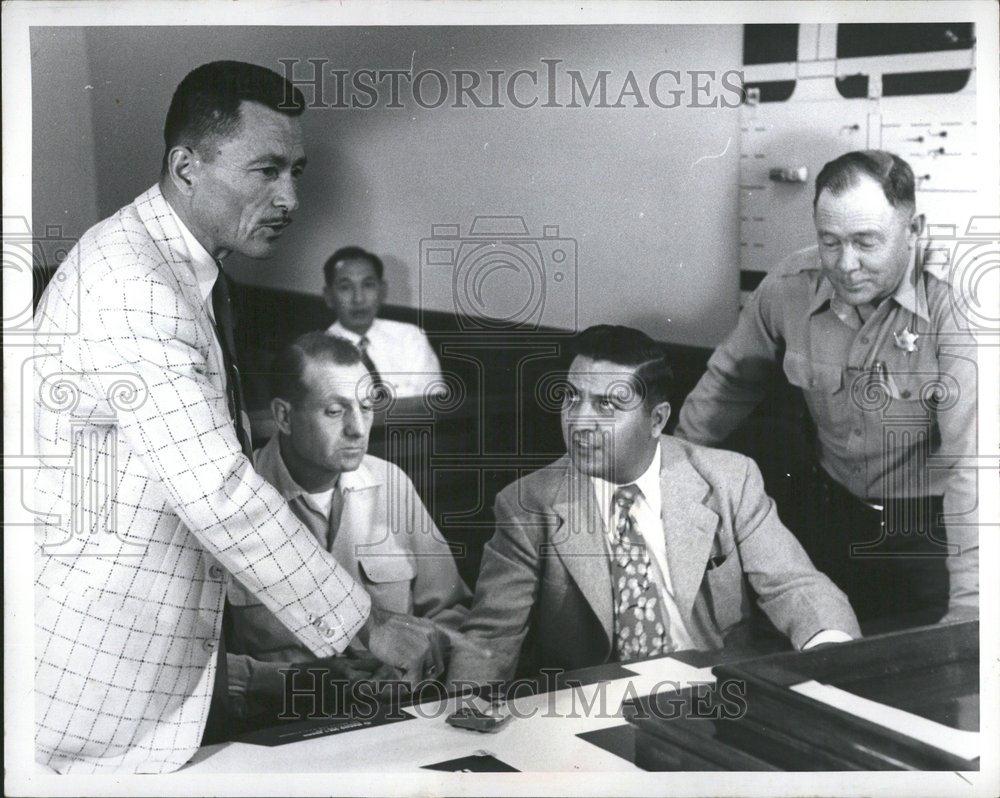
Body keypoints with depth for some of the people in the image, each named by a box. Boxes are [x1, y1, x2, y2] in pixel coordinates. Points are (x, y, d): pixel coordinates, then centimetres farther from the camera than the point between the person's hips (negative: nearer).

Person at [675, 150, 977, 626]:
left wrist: (967, 607, -37)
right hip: (830, 511, 4)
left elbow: (970, 459, -32)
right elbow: (730, 382, 9)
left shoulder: (950, 305, -25)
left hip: (931, 530, -4)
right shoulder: (788, 288, -10)